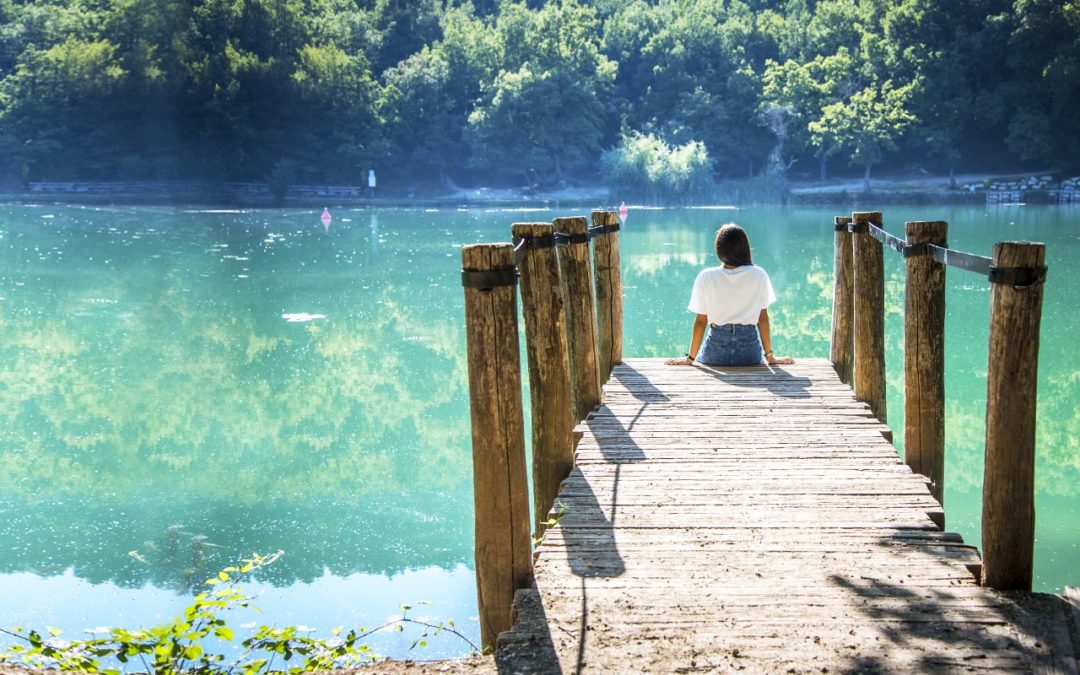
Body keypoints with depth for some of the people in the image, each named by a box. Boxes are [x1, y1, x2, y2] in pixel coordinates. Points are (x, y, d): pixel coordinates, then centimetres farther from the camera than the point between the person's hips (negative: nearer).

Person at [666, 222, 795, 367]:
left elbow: (700, 321, -4)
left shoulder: (706, 277, -8)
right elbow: (763, 318, -1)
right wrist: (770, 356, 9)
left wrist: (690, 358, 5)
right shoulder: (759, 275, -6)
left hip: (716, 352, -1)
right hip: (749, 352, 1)